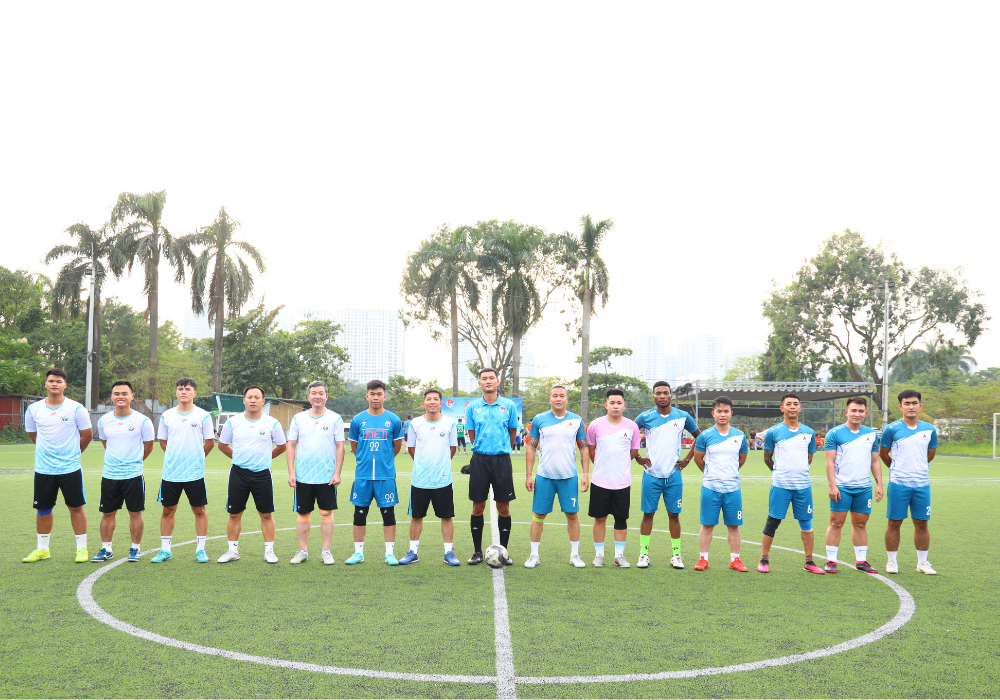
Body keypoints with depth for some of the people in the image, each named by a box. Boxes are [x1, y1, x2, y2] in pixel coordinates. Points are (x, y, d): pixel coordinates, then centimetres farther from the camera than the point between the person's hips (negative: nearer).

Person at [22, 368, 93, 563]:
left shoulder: (76, 409, -6)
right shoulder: (33, 409, 2)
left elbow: (87, 435, 3)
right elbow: (33, 435, 18)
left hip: (70, 468, -3)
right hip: (43, 468, 3)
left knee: (76, 507, 1)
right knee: (43, 509, 10)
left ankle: (82, 548, 10)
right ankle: (42, 549, 25)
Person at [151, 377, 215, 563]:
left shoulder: (203, 415, -1)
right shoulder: (167, 415, 6)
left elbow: (210, 441, 5)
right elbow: (163, 440, 16)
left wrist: (196, 458, 7)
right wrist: (176, 457, 10)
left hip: (195, 473, -2)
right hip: (170, 472, 2)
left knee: (199, 510, 3)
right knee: (168, 510, 8)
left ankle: (200, 549, 14)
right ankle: (165, 549, 19)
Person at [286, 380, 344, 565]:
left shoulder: (335, 418, 1)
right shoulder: (298, 418, 6)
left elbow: (340, 447, 1)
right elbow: (290, 445, 7)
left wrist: (337, 473, -6)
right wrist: (291, 472, -1)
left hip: (327, 476, -1)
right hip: (302, 476, 2)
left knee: (326, 513, 2)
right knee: (303, 514, 7)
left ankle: (326, 551, 12)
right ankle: (303, 551, 18)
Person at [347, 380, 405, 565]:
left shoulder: (393, 420, 0)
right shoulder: (358, 420, 2)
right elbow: (354, 445, 15)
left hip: (386, 475, -1)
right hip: (362, 475, 1)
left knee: (388, 513, 3)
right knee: (360, 513, 6)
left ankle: (389, 553, 12)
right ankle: (358, 552, 18)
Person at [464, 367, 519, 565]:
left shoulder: (509, 405, 3)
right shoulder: (472, 407, 4)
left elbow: (512, 433, 11)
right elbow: (471, 435, 12)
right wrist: (483, 449, 10)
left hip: (502, 460, 0)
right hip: (479, 460, 1)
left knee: (503, 507, 2)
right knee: (478, 506, 4)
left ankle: (503, 551, 14)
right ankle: (477, 552, 14)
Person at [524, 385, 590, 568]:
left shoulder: (577, 421, 4)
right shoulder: (539, 420, 2)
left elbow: (584, 448, 8)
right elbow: (531, 448, 4)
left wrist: (586, 474, 1)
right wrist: (528, 475, -1)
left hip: (569, 477, 1)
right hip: (544, 476, 0)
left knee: (572, 514, 3)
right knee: (539, 514, 3)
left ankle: (574, 555, 17)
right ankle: (534, 555, 15)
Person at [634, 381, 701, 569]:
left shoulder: (683, 417, 1)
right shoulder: (645, 417, -2)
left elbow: (699, 437, 14)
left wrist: (687, 459, 7)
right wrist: (637, 457, 3)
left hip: (674, 475, 1)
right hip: (651, 474, -1)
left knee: (674, 514, 5)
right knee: (648, 514, 3)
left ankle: (676, 555, 14)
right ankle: (644, 554, 11)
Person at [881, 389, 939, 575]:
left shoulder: (929, 430, 4)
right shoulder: (892, 429, -5)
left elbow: (931, 454, 19)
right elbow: (883, 453, 7)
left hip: (922, 484, 3)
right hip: (898, 484, -2)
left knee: (921, 523, 7)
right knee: (894, 523, 2)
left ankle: (922, 562, 20)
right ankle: (892, 561, 13)